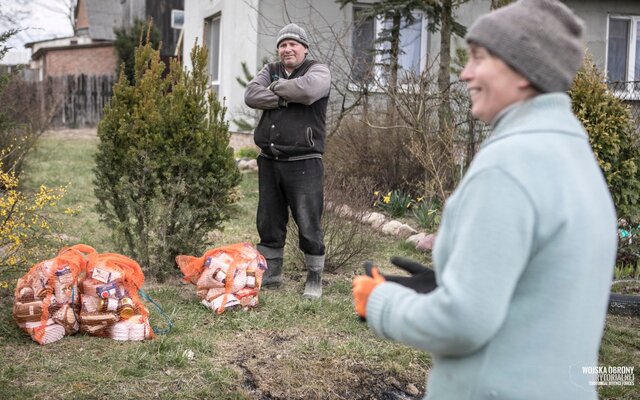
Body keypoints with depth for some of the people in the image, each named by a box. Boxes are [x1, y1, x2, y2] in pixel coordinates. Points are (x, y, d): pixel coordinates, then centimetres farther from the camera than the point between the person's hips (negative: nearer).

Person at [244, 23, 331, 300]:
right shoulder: (270, 71, 14)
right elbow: (251, 95, -4)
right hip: (269, 160, 5)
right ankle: (271, 275, 26)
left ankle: (314, 280, 13)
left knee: (309, 226, 0)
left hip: (303, 163, -5)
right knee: (268, 223, 13)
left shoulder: (318, 71, 0)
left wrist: (276, 87, -7)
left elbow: (307, 90, -23)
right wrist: (285, 98, -15)